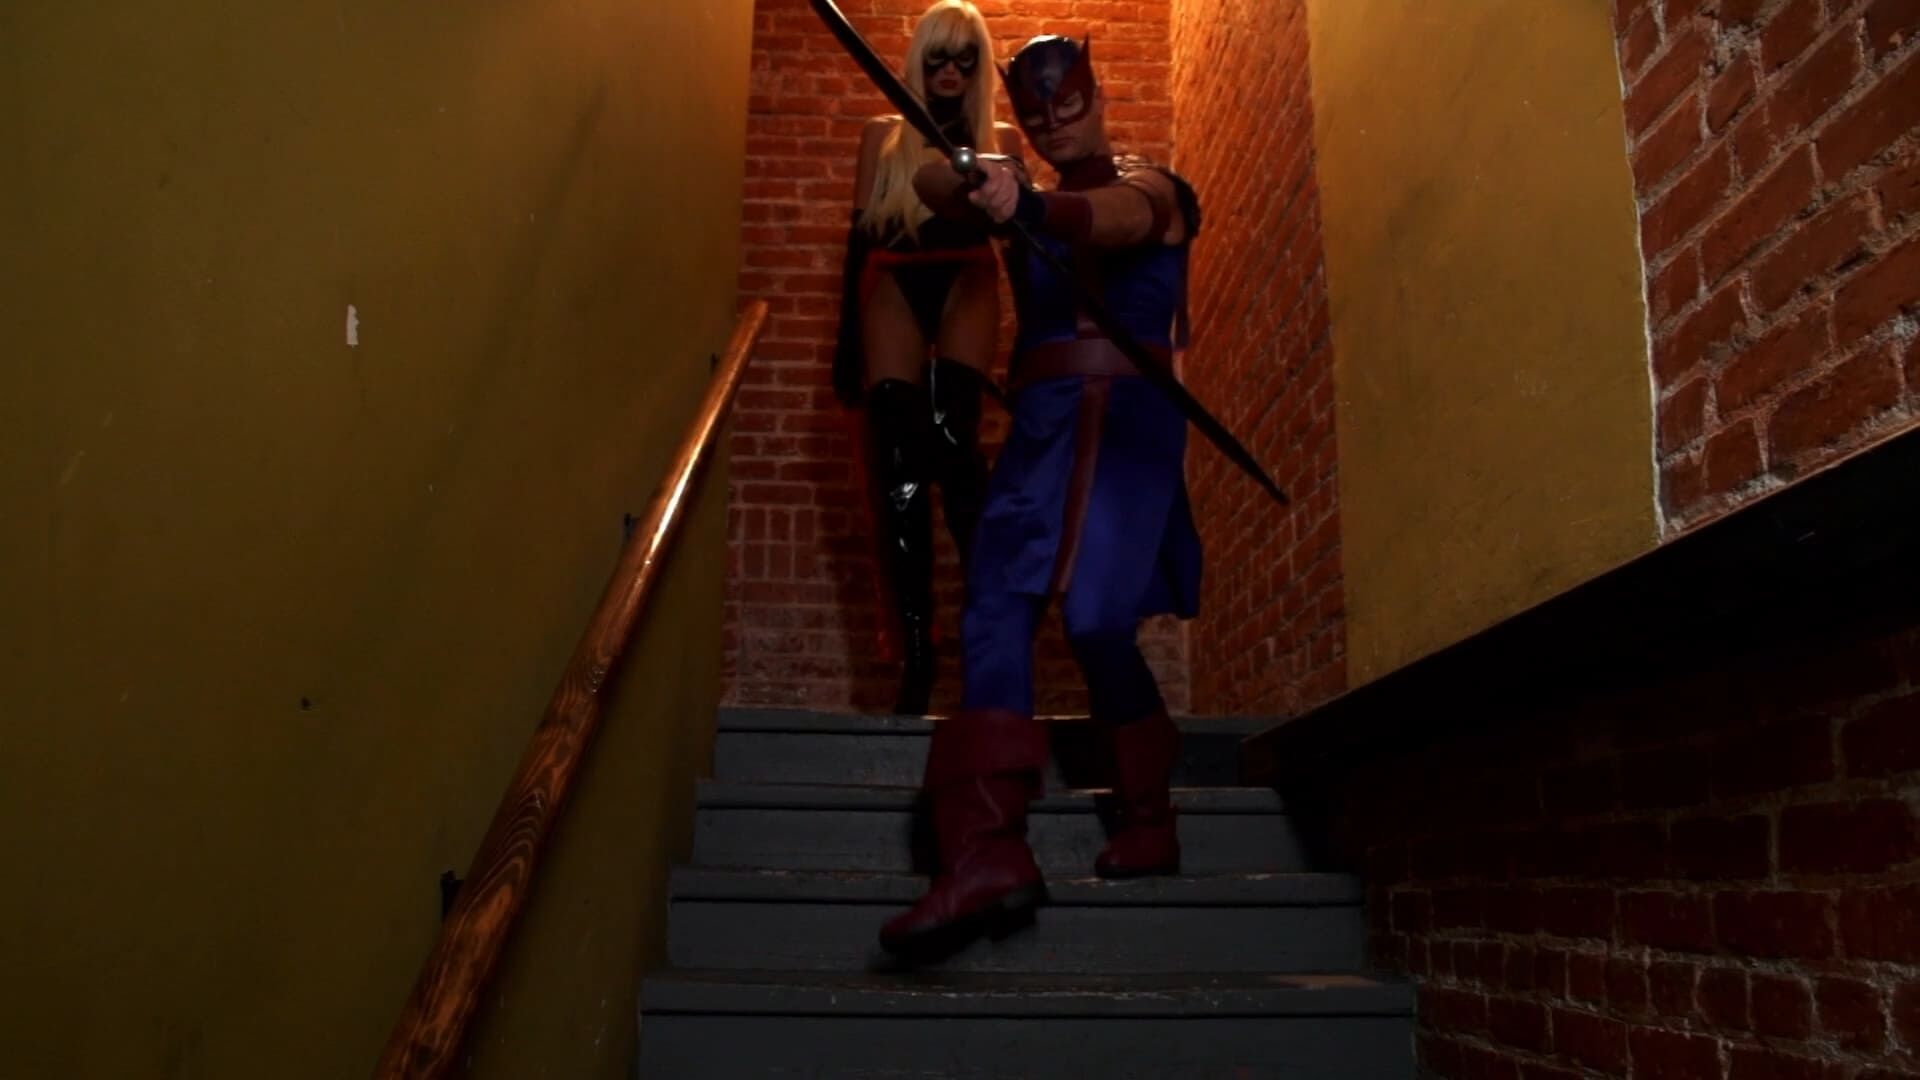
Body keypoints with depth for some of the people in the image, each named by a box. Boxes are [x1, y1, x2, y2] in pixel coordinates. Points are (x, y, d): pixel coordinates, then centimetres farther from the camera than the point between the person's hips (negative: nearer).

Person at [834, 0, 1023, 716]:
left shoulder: (1001, 140, 14)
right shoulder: (882, 136, 16)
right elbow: (860, 238, 14)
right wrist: (846, 340, 11)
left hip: (965, 287, -1)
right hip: (895, 289, 1)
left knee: (950, 434, -27)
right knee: (898, 467, -8)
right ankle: (916, 650, -7)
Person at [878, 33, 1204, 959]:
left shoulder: (1149, 188, 6)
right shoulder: (1025, 194, 21)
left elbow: (1107, 220, -21)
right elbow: (934, 182, 0)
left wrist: (1025, 207, -43)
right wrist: (972, 181, -25)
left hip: (1121, 411, -6)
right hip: (1039, 418, 6)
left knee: (1092, 614, -18)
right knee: (995, 608, -3)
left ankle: (1148, 822, -5)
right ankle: (988, 853, -2)